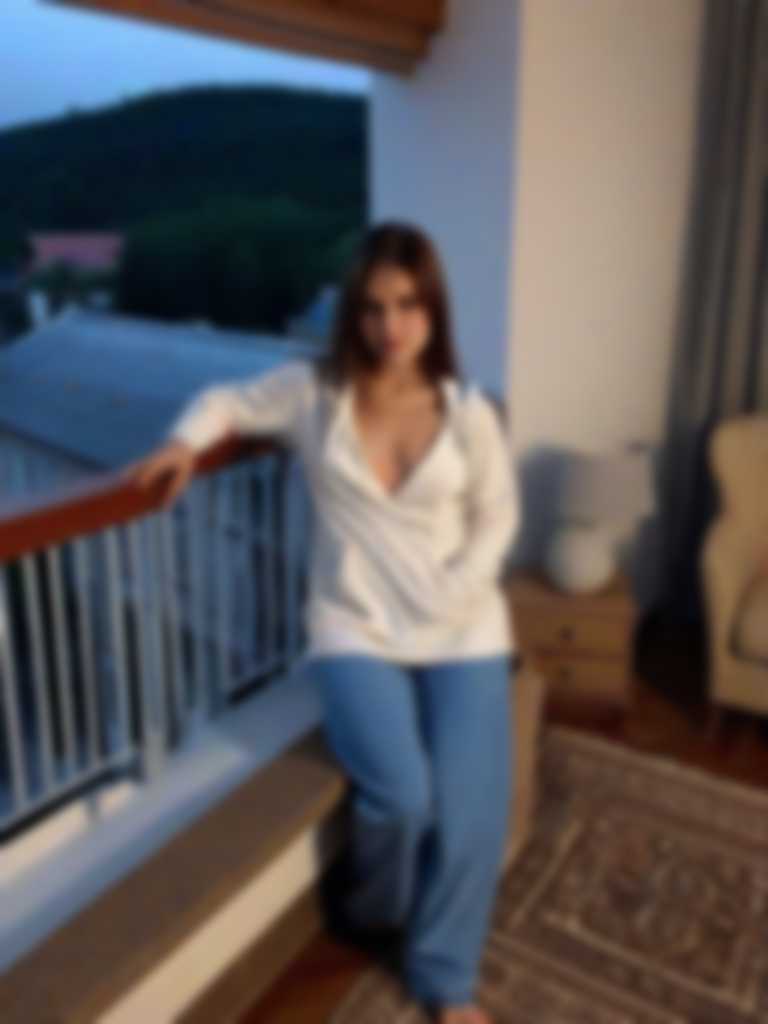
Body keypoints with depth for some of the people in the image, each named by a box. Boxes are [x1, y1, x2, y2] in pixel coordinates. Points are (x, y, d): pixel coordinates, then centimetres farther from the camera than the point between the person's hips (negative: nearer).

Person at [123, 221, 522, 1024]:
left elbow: (496, 515, 7)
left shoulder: (469, 411, -1)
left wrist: (451, 597, -6)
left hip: (462, 627, 2)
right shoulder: (313, 391, -2)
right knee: (400, 795, -20)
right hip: (357, 629, -1)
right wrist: (187, 440, -8)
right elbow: (231, 400, 14)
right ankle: (373, 913, 19)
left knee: (471, 806, -9)